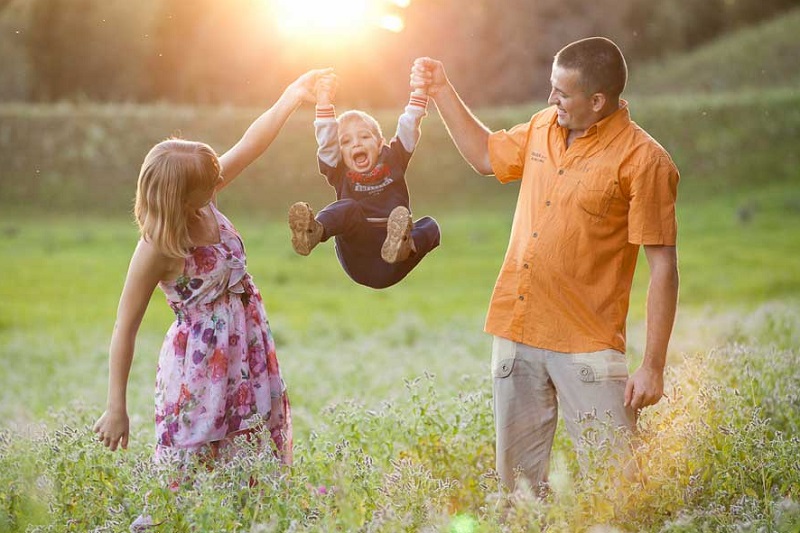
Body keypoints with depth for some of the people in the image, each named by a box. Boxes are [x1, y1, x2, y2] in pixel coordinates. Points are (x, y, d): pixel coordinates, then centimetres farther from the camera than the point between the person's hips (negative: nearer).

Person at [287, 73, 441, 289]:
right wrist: (324, 103, -12)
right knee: (348, 208, -23)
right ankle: (313, 232, -55)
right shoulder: (340, 172, 12)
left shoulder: (392, 162, 17)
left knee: (429, 226, -22)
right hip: (359, 267, -1)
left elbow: (408, 129, 8)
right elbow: (327, 141, -2)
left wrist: (419, 93, -4)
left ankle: (403, 246, -57)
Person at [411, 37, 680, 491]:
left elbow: (664, 267, -12)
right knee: (518, 479, 12)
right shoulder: (543, 127, 9)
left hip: (586, 347, -6)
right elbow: (487, 155, 30)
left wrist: (654, 368, -15)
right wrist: (443, 92, 22)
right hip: (515, 335, 6)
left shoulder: (643, 160, -11)